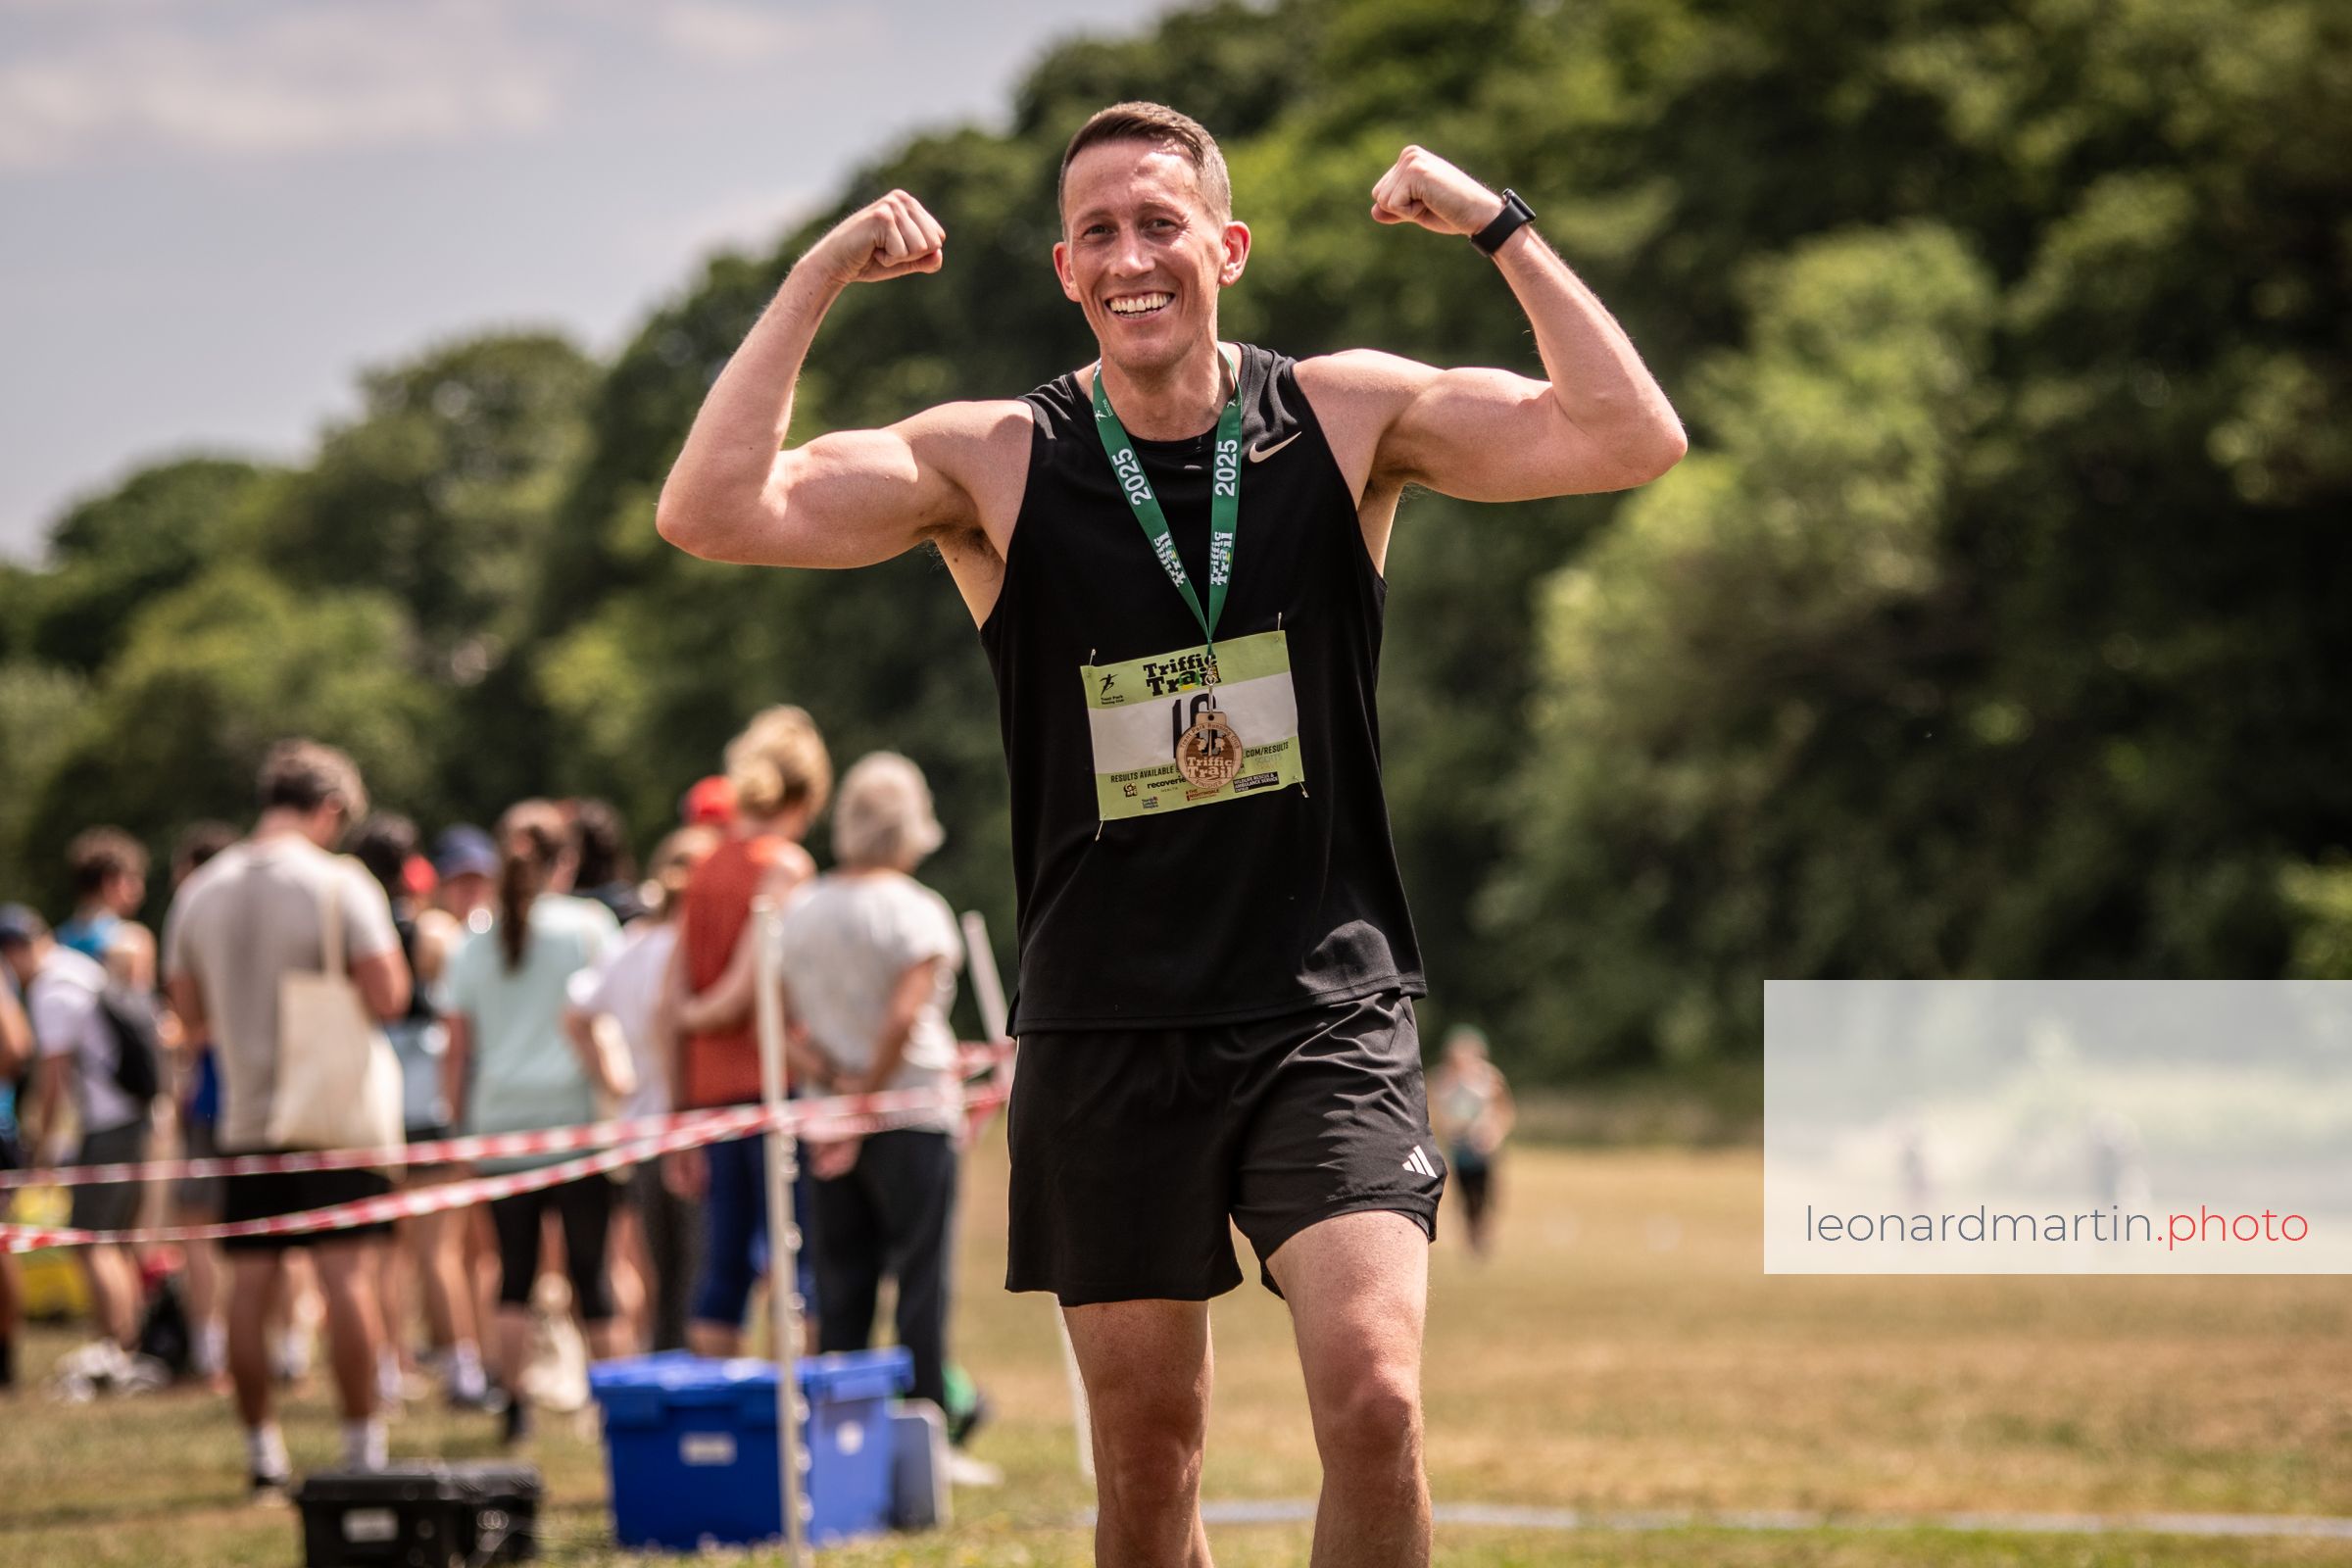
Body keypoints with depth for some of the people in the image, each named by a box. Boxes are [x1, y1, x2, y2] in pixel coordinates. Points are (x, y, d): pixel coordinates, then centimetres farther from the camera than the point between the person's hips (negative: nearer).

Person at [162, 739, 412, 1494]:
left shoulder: (200, 892, 7)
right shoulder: (339, 884, -9)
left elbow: (189, 1011, 12)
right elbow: (388, 998, -13)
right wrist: (386, 952, 5)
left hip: (245, 1117, 4)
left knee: (249, 1284, 5)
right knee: (348, 1276, -4)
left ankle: (262, 1452, 7)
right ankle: (362, 1445, -6)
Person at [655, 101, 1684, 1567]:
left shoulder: (1346, 416, -1)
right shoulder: (993, 462, -2)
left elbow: (1633, 441, -10)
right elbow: (712, 511, -13)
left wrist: (1499, 225, -15)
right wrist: (820, 278, -16)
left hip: (1327, 1006, -1)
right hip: (1108, 1031, 1)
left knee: (1373, 1395, -18)